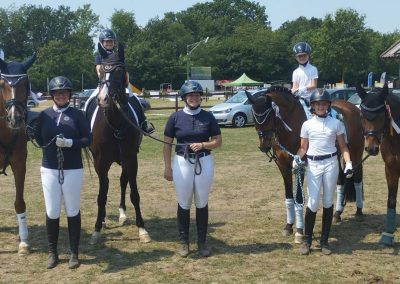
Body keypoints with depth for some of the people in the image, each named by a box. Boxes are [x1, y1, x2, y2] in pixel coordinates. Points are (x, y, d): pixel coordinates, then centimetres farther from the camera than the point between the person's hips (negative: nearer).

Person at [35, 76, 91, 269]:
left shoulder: (77, 115, -2)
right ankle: (52, 252, 21)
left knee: (73, 212, 7)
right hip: (49, 170, 2)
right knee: (51, 212, 6)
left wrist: (70, 143, -20)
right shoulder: (44, 115, 4)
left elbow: (88, 139, -5)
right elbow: (38, 138, 9)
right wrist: (50, 145, -8)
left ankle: (74, 253, 18)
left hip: (73, 170, -1)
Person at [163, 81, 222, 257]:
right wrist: (167, 167, -3)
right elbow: (167, 143, 2)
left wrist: (202, 145, -14)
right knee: (184, 204, 7)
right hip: (182, 162, -1)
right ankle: (184, 242, 18)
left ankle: (202, 242, 18)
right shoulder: (176, 117, -1)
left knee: (202, 203, 8)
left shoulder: (208, 117, 1)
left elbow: (218, 141, 3)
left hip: (204, 162, 1)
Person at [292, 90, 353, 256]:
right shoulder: (307, 125, 3)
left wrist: (348, 164, -9)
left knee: (328, 202, 6)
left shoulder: (336, 123, 2)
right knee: (313, 203, -3)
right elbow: (303, 148, 5)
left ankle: (324, 241, 16)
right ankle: (307, 240, 10)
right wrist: (297, 157, -15)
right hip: (313, 165, -1)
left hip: (331, 164, 1)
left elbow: (343, 146, 4)